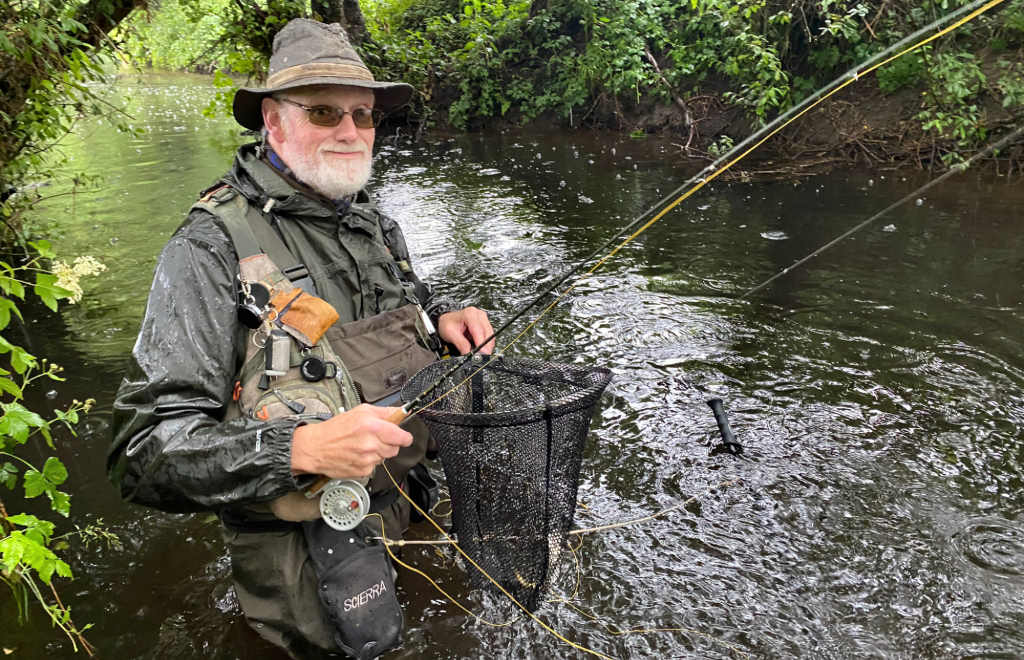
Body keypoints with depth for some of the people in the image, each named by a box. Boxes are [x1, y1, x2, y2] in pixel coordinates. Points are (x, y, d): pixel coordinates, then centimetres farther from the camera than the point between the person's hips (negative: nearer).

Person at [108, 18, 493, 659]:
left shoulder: (376, 226, 4)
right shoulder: (212, 247, -19)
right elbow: (146, 451, -23)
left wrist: (442, 316, 0)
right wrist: (304, 447, -37)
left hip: (410, 507, 7)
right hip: (305, 548, -7)